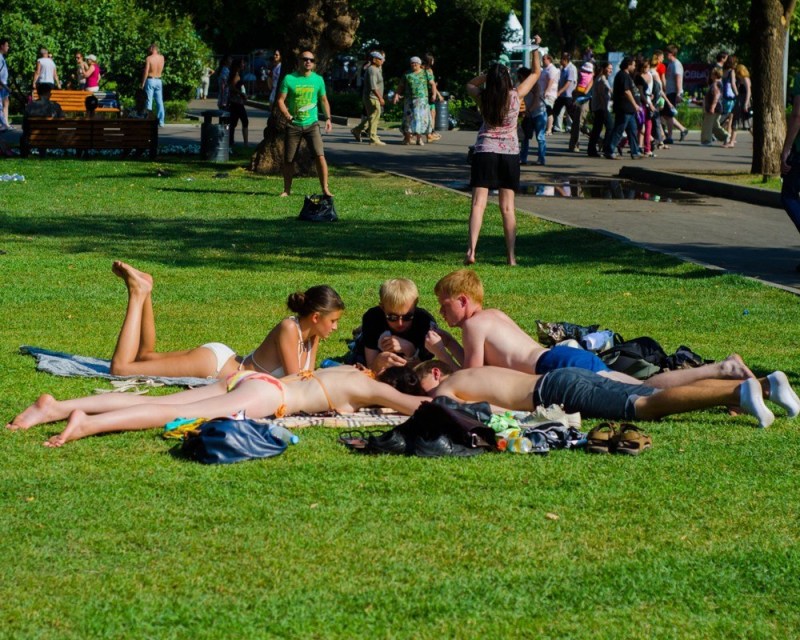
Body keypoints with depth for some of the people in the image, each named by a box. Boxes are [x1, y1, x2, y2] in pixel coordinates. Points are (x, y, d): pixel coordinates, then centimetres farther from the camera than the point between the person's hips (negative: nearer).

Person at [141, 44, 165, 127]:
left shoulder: (149, 58, -10)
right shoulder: (162, 58, 3)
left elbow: (146, 72, -13)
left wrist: (142, 84, -8)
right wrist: (157, 52, 19)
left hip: (150, 80, -4)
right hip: (159, 81, 4)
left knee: (149, 101, -1)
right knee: (160, 102, 8)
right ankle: (161, 122, 7)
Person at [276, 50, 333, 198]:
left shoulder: (318, 80, 5)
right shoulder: (289, 79, -3)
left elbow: (324, 100, 15)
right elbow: (281, 100, -3)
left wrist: (327, 118, 3)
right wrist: (288, 116, -19)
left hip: (312, 124, 1)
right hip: (293, 125, -1)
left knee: (320, 155, -13)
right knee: (288, 160, 5)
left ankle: (325, 189, -8)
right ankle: (287, 190, 20)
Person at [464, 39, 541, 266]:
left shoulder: (483, 98, -6)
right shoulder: (515, 96, -7)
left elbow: (469, 85, 17)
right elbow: (536, 72, 6)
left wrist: (489, 74, 7)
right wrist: (535, 49, 14)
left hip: (485, 151, -1)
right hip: (510, 153, 1)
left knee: (478, 203, -6)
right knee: (507, 207, 5)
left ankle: (471, 249, -21)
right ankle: (511, 255, 5)